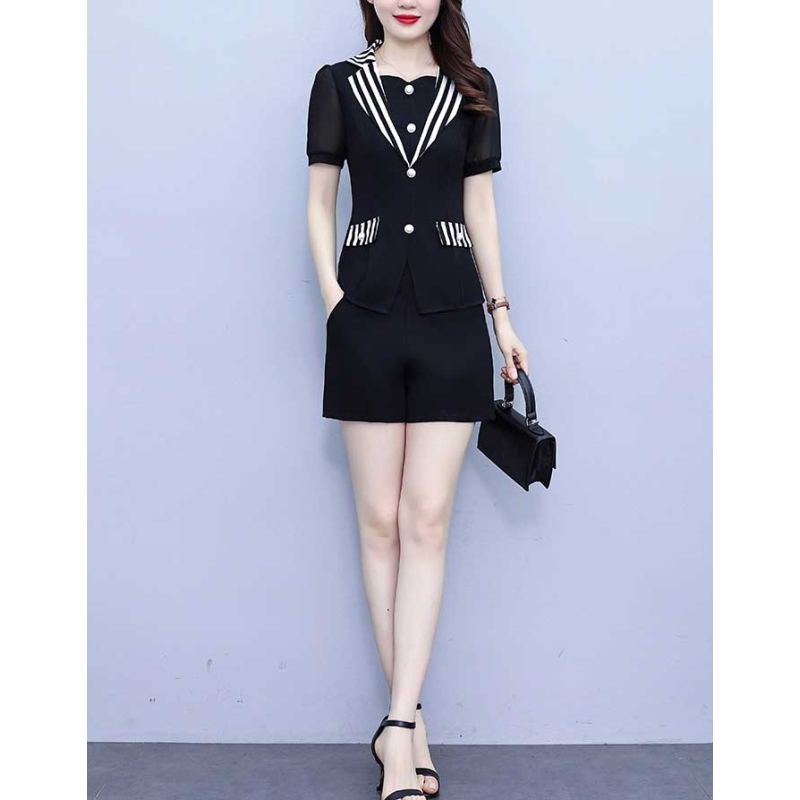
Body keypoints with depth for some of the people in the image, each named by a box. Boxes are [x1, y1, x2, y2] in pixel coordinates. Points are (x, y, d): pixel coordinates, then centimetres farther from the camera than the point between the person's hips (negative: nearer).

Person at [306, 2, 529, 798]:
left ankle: (397, 728, -1)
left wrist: (501, 314, 7)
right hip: (368, 321, 0)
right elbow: (319, 203, 8)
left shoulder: (472, 87, 10)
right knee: (380, 520, 2)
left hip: (451, 321, 1)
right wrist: (336, 304, -3)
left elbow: (480, 207, 11)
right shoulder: (338, 83, 7)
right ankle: (411, 724, 12)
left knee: (426, 520, -4)